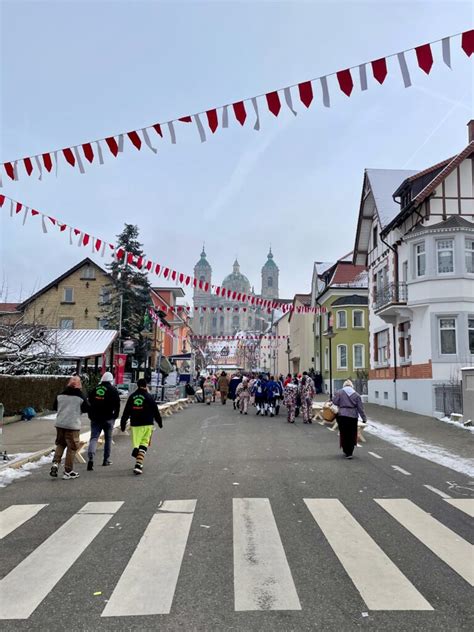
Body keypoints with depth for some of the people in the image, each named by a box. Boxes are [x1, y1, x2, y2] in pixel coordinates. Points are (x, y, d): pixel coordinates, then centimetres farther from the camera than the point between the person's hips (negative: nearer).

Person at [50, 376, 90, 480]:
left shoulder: (61, 395, 4)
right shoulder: (81, 396, -7)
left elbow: (55, 407, 12)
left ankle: (55, 463, 6)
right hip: (72, 425, -4)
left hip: (60, 424, 4)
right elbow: (87, 409, -1)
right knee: (72, 447, 4)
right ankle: (68, 471, 9)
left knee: (60, 444, 22)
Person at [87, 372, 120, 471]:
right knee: (108, 438, 12)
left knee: (93, 438, 1)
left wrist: (91, 416, 16)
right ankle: (106, 459, 18)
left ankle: (91, 457, -20)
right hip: (108, 418, -2)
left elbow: (89, 402, 10)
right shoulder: (113, 390, -4)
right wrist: (115, 416, 5)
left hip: (95, 418, 2)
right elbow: (117, 405, -6)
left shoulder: (95, 389, 7)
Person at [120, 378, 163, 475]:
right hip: (147, 425, -3)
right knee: (144, 445, 1)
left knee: (136, 444, 13)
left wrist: (123, 424, 15)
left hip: (135, 425, 3)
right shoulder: (149, 397, -4)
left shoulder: (132, 397, 6)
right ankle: (138, 465, -11)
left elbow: (126, 412, 8)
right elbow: (155, 411, 0)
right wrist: (160, 423, 13)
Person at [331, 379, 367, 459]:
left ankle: (347, 452, 16)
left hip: (342, 416, -1)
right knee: (351, 435, 9)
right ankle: (349, 452, 9)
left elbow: (335, 402, -7)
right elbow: (360, 408, 4)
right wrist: (364, 418, 9)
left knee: (344, 434, 10)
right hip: (353, 417, 1)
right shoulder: (356, 395, 4)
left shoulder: (339, 392, -1)